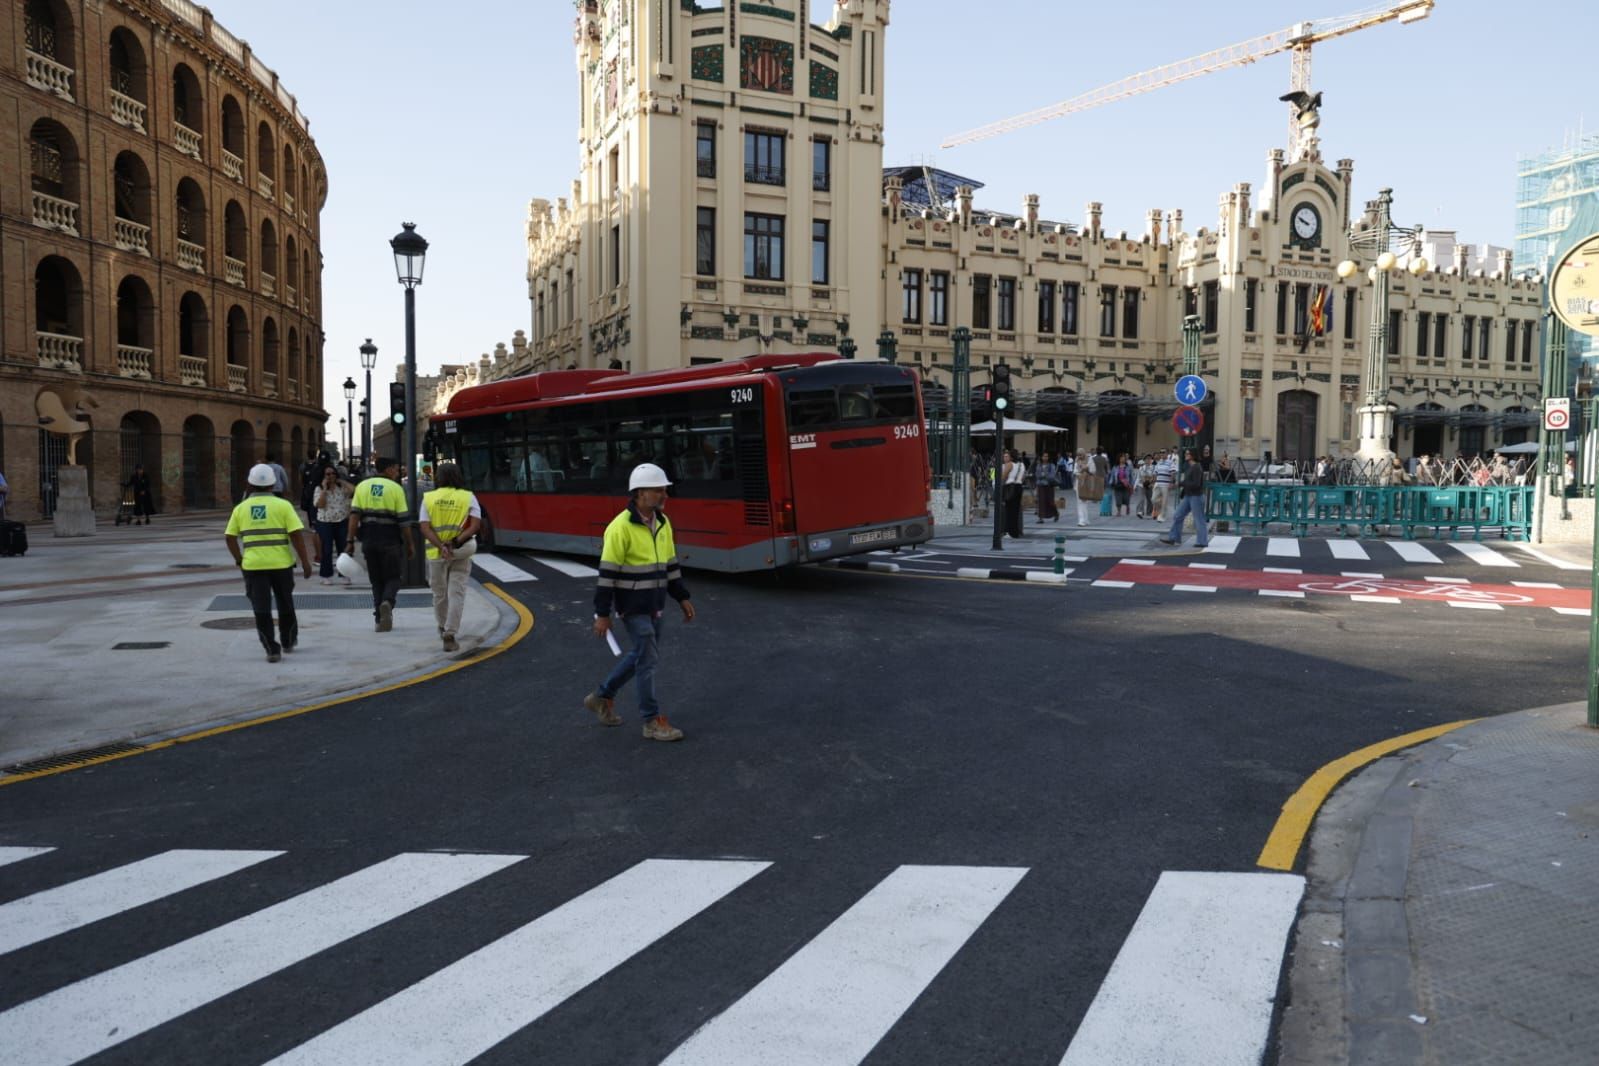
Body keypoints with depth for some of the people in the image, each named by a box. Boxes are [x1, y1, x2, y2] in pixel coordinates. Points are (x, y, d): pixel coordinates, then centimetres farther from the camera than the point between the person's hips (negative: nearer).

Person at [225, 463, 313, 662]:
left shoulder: (241, 508, 5)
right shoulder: (283, 505, -3)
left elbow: (230, 538, 4)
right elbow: (296, 535, -9)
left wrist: (239, 559, 17)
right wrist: (305, 561, -5)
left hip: (253, 565, 1)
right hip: (281, 563, 0)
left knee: (261, 608, 4)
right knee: (285, 604, 18)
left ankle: (272, 649, 0)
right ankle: (288, 641, 32)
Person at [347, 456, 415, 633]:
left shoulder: (362, 486, 7)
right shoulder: (396, 488, -4)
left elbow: (354, 515, 0)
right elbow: (403, 520, -6)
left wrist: (350, 541, 1)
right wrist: (410, 544, 3)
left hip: (369, 540, 3)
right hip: (390, 541, -3)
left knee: (377, 580, 14)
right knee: (393, 578, 10)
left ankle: (380, 618, 11)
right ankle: (387, 603, -19)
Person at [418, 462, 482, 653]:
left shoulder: (428, 498, 1)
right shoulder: (468, 497, -1)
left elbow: (424, 528, -9)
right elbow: (475, 525, -13)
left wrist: (441, 547, -16)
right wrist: (455, 542, -16)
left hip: (436, 553, 2)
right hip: (461, 553, -1)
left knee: (439, 593, 19)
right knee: (456, 593, 0)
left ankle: (443, 628, 38)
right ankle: (449, 634, -11)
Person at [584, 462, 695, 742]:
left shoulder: (662, 523, 5)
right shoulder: (621, 527, -19)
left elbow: (670, 564, 15)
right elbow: (607, 573, -18)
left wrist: (682, 598, 13)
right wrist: (602, 614, -17)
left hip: (655, 606, 8)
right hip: (633, 608, -8)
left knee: (639, 656, 17)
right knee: (648, 660, -3)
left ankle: (603, 697, 35)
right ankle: (653, 722, 9)